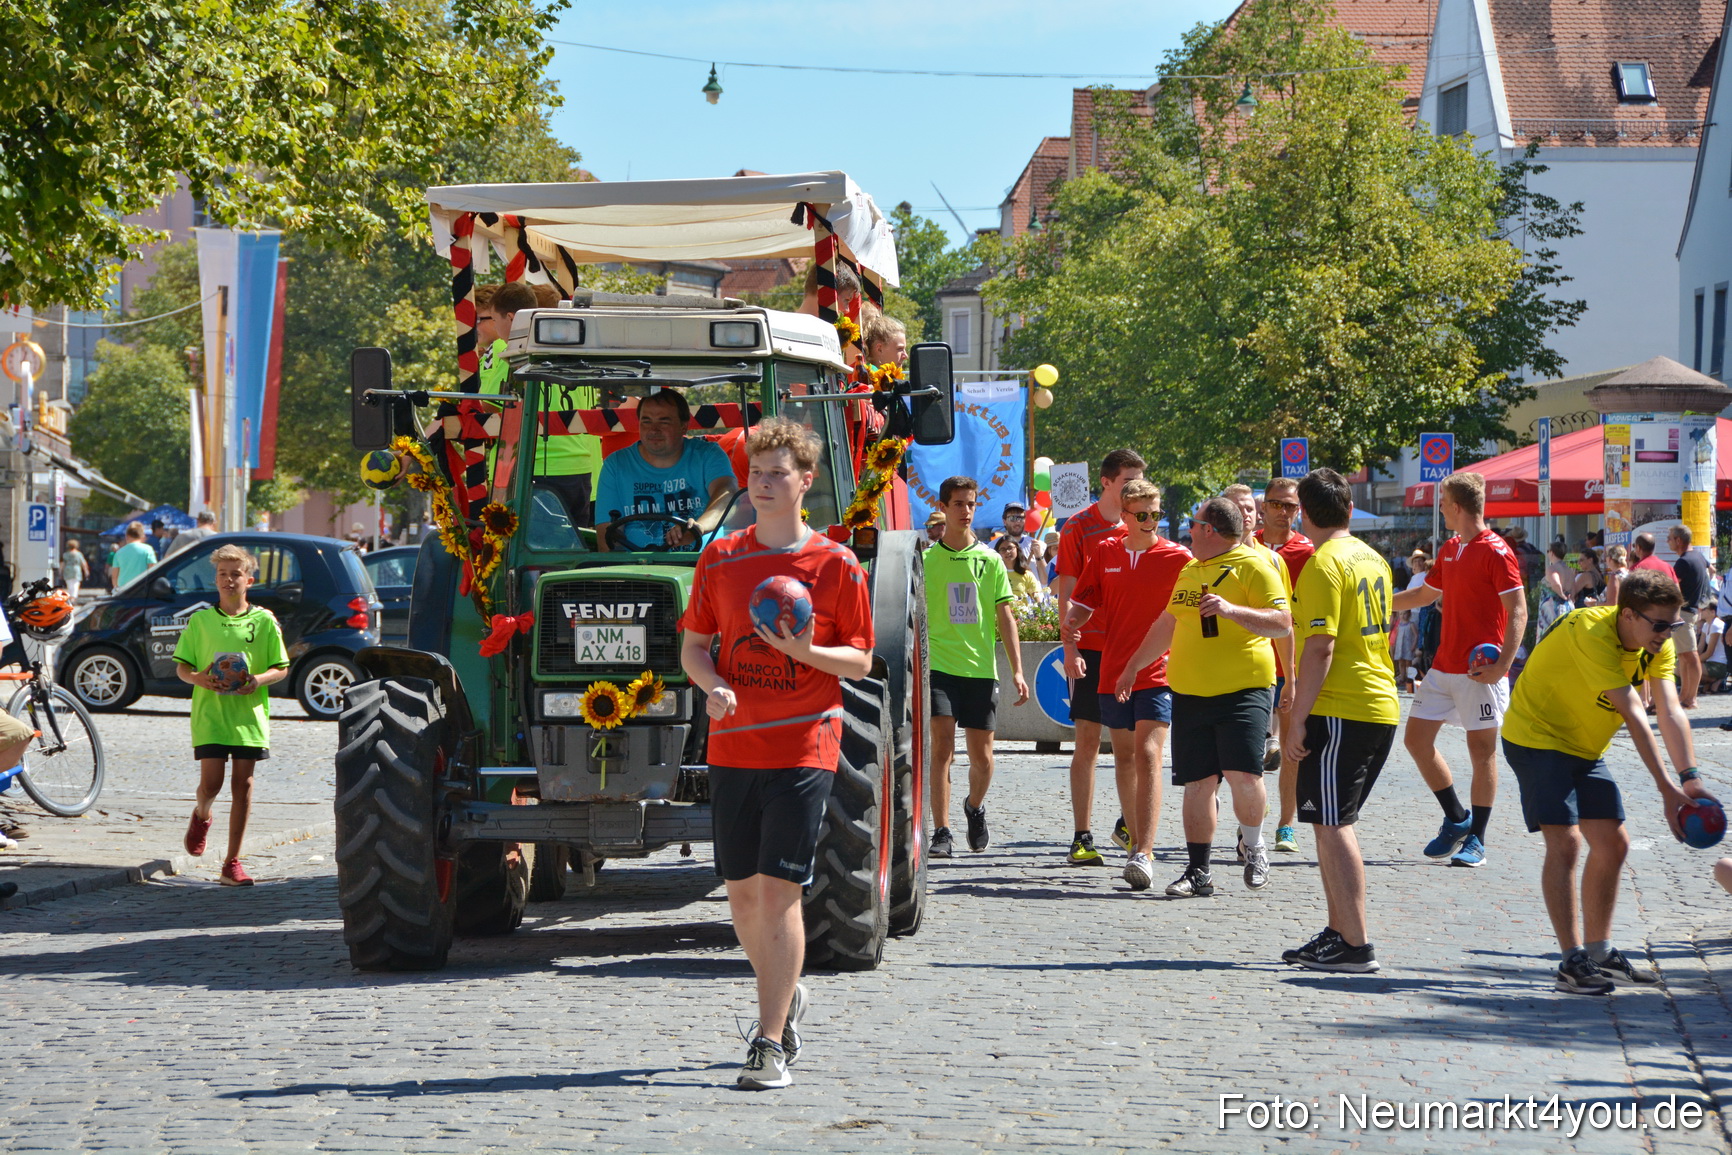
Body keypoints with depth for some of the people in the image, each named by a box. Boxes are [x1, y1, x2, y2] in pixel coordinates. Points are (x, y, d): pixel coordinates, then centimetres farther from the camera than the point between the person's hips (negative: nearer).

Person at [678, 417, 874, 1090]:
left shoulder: (835, 565, -2)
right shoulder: (720, 559, 8)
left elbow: (860, 661, 0)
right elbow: (693, 647, 12)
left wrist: (806, 652, -19)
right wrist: (712, 684, -10)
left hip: (803, 749, -4)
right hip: (732, 747, 4)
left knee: (778, 890, -10)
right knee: (741, 892, 10)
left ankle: (770, 1045, -7)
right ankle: (785, 997, 35)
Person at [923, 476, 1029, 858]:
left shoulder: (990, 561, 7)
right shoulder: (926, 560, 2)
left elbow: (1005, 617, 7)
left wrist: (1017, 671, 0)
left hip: (981, 668, 2)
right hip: (939, 666, -2)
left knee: (981, 757, 6)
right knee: (942, 747, -14)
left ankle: (975, 807, 36)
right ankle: (941, 831, -11)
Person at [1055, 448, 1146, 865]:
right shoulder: (1079, 528, -2)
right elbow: (1067, 594, -4)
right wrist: (1070, 647, -12)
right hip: (1091, 649, -4)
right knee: (1088, 740, -3)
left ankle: (1128, 824, 21)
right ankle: (1082, 837, 0)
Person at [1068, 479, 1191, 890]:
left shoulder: (1177, 558, -2)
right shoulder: (1105, 554, 8)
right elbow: (1080, 606, 12)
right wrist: (1070, 628, -8)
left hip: (1158, 673, -4)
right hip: (1113, 672, 4)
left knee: (1148, 756, -16)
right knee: (1124, 758, 12)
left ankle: (1144, 854, -21)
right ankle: (1136, 842, 26)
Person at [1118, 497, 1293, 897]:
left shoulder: (1253, 567, -4)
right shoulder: (1189, 571, 19)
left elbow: (1282, 623, -14)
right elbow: (1167, 624, 31)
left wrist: (1231, 610, -26)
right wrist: (1132, 667, 35)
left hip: (1243, 690, -6)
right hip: (1190, 694, 6)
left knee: (1244, 775, -17)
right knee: (1198, 783, 4)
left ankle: (1253, 846, 9)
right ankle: (1198, 871, 9)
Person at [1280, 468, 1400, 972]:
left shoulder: (1324, 564, -13)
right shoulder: (1374, 559, 14)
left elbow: (1320, 648, -19)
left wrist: (1298, 718, -17)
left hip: (1340, 712, -9)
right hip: (1381, 708, 9)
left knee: (1332, 826, -6)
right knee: (1334, 824, 17)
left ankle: (1355, 945, -7)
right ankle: (1339, 932, 21)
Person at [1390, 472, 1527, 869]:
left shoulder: (1496, 551, -12)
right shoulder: (1449, 550, 14)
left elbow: (1518, 611, -15)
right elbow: (1425, 594, 29)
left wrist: (1503, 664, -24)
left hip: (1478, 671, -8)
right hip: (1444, 666, 9)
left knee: (1481, 749, -1)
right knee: (1416, 737, 6)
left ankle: (1476, 840, 6)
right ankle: (1456, 818, 20)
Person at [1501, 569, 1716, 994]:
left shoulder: (1658, 646, -6)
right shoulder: (1591, 633, -30)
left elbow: (1670, 711, -15)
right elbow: (1634, 716, -33)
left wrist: (1689, 778, -28)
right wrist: (1666, 788, -34)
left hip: (1585, 750, 8)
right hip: (1538, 737, -8)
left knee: (1612, 845, 8)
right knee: (1565, 842, -19)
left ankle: (1598, 951, 20)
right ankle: (1572, 962, -19)